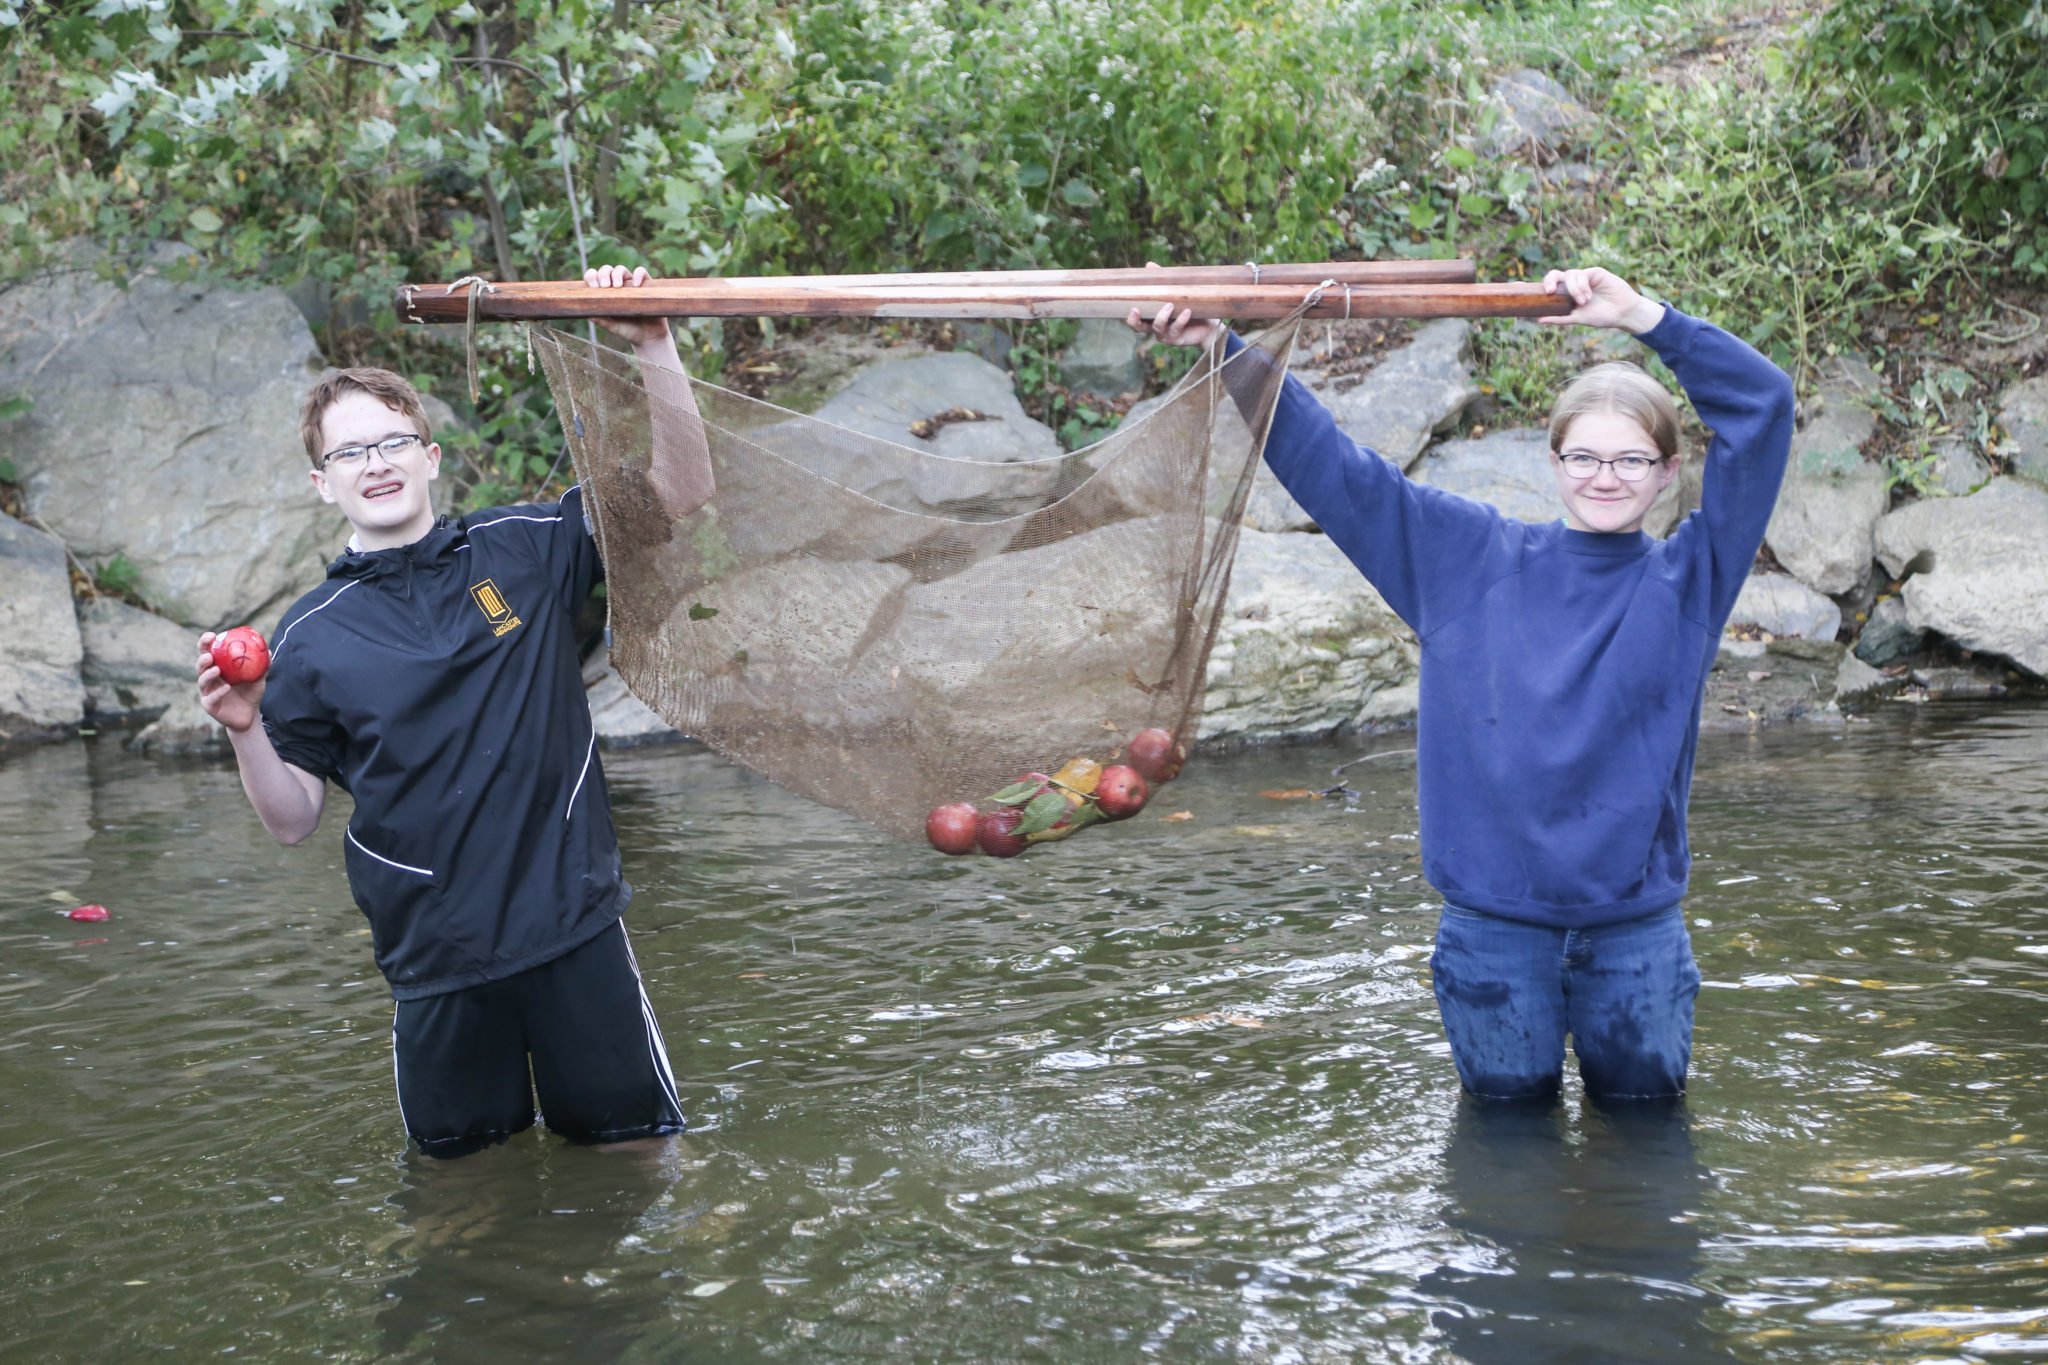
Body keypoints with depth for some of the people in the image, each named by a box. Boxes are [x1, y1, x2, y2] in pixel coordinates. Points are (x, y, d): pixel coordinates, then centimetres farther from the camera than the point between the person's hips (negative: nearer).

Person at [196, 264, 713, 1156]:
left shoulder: (524, 552, 0)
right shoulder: (310, 638, 1)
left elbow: (682, 489, -4)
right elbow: (292, 821, 4)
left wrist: (652, 350, -16)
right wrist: (246, 733, -14)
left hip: (572, 921, 0)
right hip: (434, 949, 1)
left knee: (630, 1136, 7)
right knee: (460, 1154, 12)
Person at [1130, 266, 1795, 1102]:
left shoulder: (1690, 578, 1)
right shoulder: (1472, 559, 3)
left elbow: (1761, 408, -5)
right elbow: (1333, 465, 4)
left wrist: (1643, 318, -11)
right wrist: (1223, 351, -1)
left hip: (1637, 930, 0)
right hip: (1493, 925, 0)